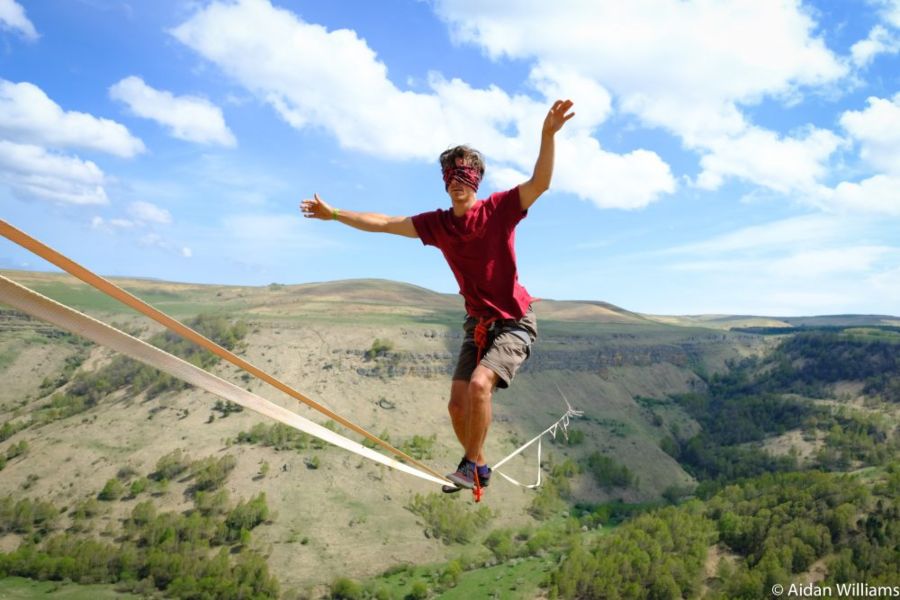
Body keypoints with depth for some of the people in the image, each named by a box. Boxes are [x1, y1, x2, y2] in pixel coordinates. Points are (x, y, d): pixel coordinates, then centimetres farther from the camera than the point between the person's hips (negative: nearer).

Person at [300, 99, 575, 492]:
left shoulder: (499, 209, -11)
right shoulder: (437, 224, 3)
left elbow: (540, 183, -26)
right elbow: (384, 224, 10)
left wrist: (548, 135, -41)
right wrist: (335, 214, 13)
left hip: (514, 323, -6)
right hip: (478, 325, 6)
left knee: (479, 384, -26)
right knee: (457, 406, 4)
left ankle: (471, 465, -6)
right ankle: (478, 468, 27)